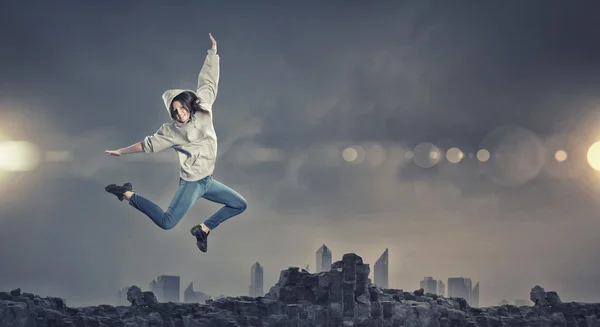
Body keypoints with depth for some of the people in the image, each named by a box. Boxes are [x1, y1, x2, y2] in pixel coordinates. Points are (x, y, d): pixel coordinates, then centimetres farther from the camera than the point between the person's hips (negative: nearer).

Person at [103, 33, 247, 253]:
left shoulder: (203, 111, -1)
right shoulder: (171, 131, -10)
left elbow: (208, 82, 1)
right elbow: (148, 144, -1)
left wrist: (212, 52, 0)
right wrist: (120, 152, 3)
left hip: (208, 181, 6)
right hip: (191, 183, -6)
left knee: (240, 205, 9)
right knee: (166, 223, -14)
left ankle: (203, 229, 14)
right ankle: (128, 195, -1)